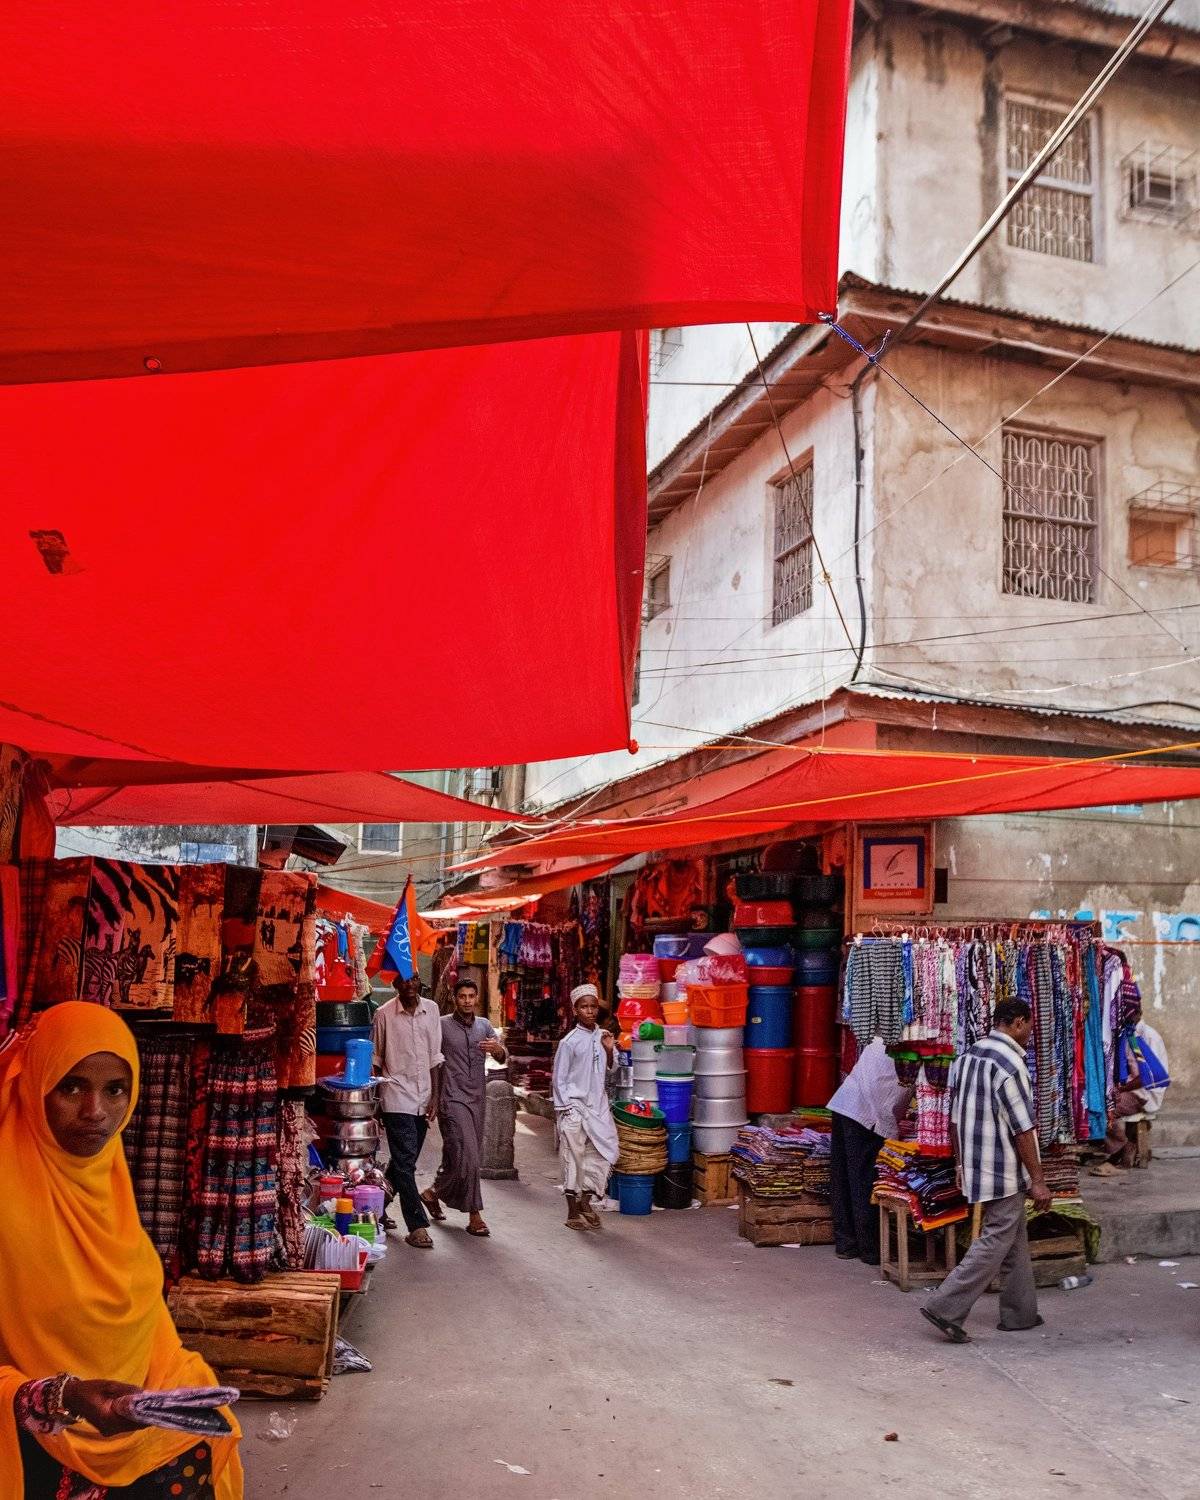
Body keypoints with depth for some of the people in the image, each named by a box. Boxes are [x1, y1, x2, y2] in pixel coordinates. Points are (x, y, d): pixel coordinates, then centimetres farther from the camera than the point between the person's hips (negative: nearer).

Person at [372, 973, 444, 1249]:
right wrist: (374, 1101, 1)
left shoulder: (431, 1010, 5)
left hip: (423, 1097, 4)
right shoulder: (384, 1015, -5)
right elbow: (375, 1060, 2)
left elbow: (435, 1056, 8)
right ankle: (417, 1226, -6)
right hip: (397, 1097, -4)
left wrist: (435, 1097, 3)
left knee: (404, 1161, 14)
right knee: (405, 1161, -8)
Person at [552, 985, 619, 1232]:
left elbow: (610, 1070, 13)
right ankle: (573, 1212, 11)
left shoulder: (603, 1037, 5)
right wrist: (564, 1109, -11)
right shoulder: (569, 1042, -9)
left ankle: (586, 1202, 25)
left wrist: (609, 1050, -5)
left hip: (598, 1105, 5)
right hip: (574, 1107, -5)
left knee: (601, 1154, 7)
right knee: (573, 1159, 0)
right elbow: (559, 1079, -7)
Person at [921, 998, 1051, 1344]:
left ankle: (1020, 1313, 26)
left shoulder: (966, 1057, 8)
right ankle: (946, 1308, -5)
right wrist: (1038, 1181, -12)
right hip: (1004, 1173, -9)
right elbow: (1022, 1130, -18)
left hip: (975, 1168, 9)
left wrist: (961, 1164, 20)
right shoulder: (1009, 1064, -19)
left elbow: (954, 1118, 13)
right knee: (996, 1243, -2)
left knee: (1015, 1241, 18)